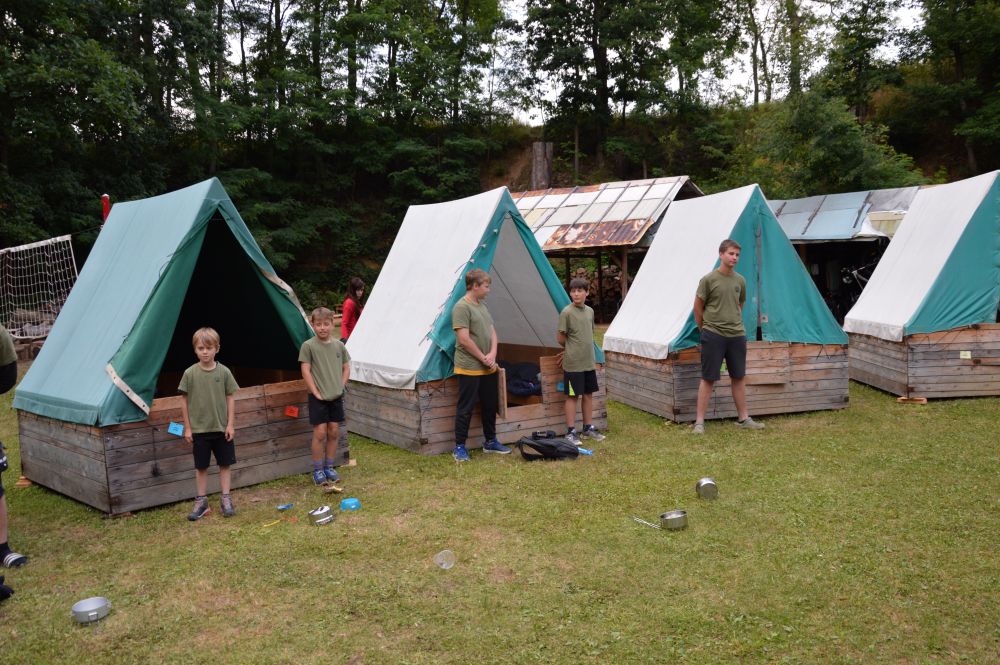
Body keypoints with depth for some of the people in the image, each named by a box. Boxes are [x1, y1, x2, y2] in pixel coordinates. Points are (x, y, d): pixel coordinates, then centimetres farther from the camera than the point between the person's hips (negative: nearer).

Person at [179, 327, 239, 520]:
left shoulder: (224, 372, -6)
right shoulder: (190, 373, -7)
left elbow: (230, 398, 0)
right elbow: (184, 401, 0)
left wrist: (230, 424, -3)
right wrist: (187, 428, -1)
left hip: (222, 428, 0)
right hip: (199, 430, 0)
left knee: (225, 464, 7)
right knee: (201, 467, 9)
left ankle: (226, 500, 18)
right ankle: (201, 502, 20)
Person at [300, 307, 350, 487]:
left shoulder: (339, 345, 3)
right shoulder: (308, 346, -9)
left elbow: (346, 367, 12)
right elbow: (305, 371, -10)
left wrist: (341, 386, 1)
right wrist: (316, 393, -12)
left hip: (336, 396, 4)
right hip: (318, 397, -4)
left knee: (334, 432, 9)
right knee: (320, 432, -4)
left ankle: (329, 467, 23)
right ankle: (317, 471, 9)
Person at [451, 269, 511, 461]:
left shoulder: (482, 306, 13)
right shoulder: (462, 307, -15)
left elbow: (492, 332, 13)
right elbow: (464, 339, -20)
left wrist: (492, 355, -4)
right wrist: (483, 358, -12)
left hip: (488, 368, 9)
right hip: (469, 368, -9)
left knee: (490, 406, 16)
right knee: (465, 408, -2)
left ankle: (490, 442, 29)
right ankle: (459, 447, 7)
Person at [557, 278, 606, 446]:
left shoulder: (590, 311, 7)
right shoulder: (567, 312, -13)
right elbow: (560, 338, -8)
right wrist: (570, 349, 8)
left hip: (589, 362, 6)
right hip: (573, 363, -6)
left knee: (588, 394, 13)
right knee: (573, 396, -1)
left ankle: (589, 428, 25)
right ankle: (571, 432, 7)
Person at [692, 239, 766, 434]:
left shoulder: (740, 281, 7)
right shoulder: (708, 279, -9)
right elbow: (698, 307, -2)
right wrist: (706, 329, 6)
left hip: (737, 335, 5)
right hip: (713, 336, -5)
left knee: (739, 378, 12)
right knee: (708, 379, -2)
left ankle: (743, 418, 22)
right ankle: (699, 421, 4)